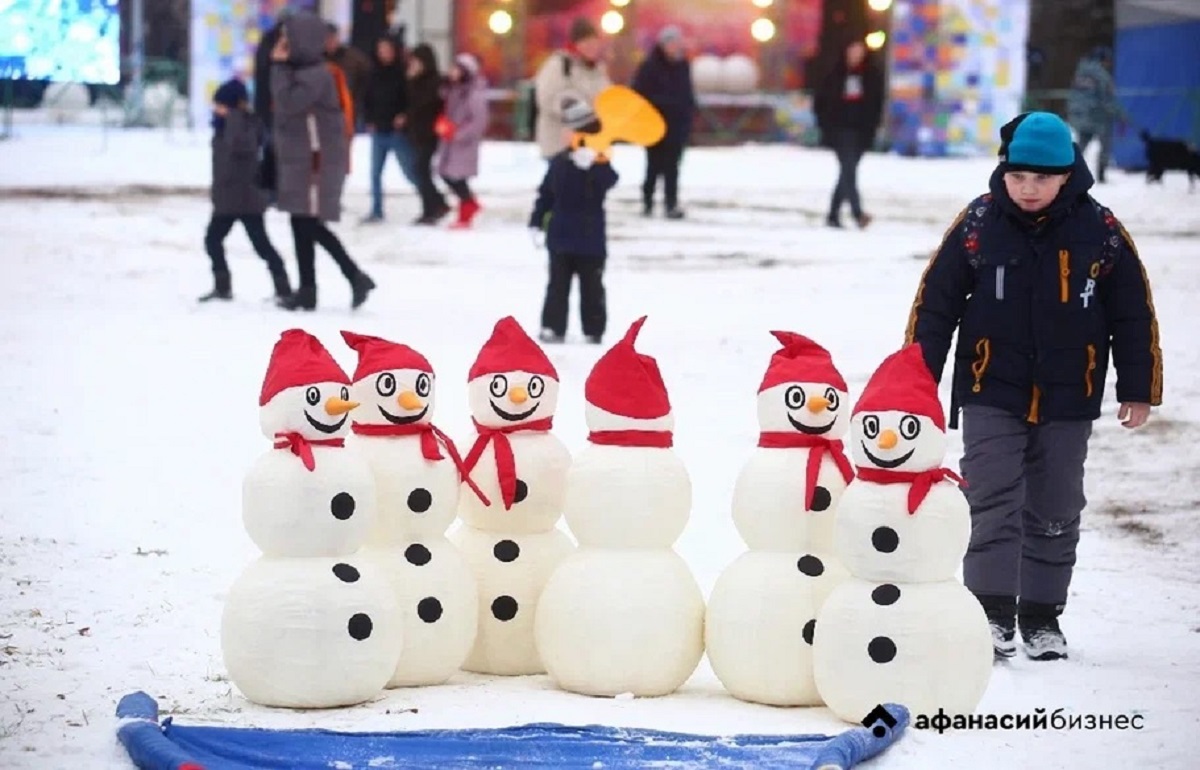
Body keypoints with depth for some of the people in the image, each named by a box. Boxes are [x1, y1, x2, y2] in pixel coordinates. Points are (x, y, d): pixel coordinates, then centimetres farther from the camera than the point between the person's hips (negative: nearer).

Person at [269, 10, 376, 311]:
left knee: (311, 226, -8)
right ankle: (307, 290, 13)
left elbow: (287, 102, -25)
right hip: (301, 160, 10)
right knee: (302, 225, 10)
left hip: (317, 162, -10)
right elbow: (287, 107, 15)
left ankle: (356, 277, -1)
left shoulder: (316, 74, -16)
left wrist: (280, 66, -18)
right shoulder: (300, 71, 14)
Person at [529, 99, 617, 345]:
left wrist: (593, 165, -52)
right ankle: (553, 328, 12)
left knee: (591, 286, 5)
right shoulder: (559, 162, 5)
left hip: (590, 239, -4)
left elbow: (608, 180, -34)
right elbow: (546, 194, 10)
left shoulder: (598, 161, -12)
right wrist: (536, 221, 6)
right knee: (558, 284, 8)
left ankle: (594, 331, 14)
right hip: (560, 237, 4)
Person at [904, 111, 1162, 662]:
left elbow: (1134, 315, 5)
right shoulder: (978, 224, -5)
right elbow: (934, 305, 1)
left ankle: (1041, 618, 19)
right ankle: (991, 612, -5)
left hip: (1067, 403, 1)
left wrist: (1138, 390, 4)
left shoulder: (1100, 232, -4)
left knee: (1056, 514, 8)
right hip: (991, 396, -1)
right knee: (993, 505, -8)